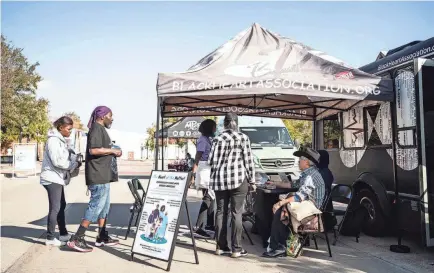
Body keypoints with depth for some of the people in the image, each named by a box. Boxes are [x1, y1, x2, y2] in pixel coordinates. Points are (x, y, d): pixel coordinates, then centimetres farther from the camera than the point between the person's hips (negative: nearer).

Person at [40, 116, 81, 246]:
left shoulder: (60, 140, 15)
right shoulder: (53, 140, -16)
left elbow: (65, 157, 15)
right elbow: (57, 161, -22)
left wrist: (75, 159, -3)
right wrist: (75, 164, -14)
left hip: (57, 178, 10)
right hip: (52, 179, -10)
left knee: (61, 206, 15)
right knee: (55, 208, -5)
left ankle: (63, 234, 25)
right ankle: (50, 238, 5)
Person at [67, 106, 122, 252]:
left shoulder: (101, 129, 21)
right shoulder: (96, 128, -11)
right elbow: (93, 150, -25)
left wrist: (112, 153, 14)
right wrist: (113, 150, -16)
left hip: (103, 176, 11)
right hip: (98, 176, -11)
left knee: (104, 206, 14)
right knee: (96, 206, -8)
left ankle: (102, 237, 22)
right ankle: (76, 239, -3)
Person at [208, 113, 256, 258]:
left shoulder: (218, 139, 6)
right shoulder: (243, 137, 1)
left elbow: (211, 161, 3)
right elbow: (248, 160, -2)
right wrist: (252, 180, 5)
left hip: (220, 180, 3)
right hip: (238, 178, -2)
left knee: (220, 211, 9)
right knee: (237, 213, 1)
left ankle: (221, 246, 14)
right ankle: (236, 249, 3)